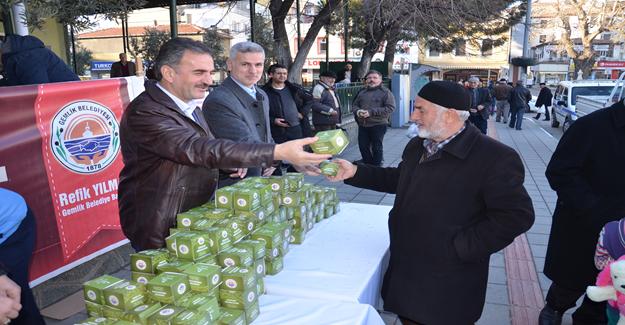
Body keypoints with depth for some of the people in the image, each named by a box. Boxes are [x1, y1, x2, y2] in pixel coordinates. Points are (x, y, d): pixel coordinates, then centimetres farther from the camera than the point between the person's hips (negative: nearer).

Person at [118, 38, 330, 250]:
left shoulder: (189, 105, 8)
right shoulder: (144, 113, -22)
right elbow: (201, 150, -33)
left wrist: (232, 161, -1)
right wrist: (279, 152, -38)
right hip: (159, 234, -8)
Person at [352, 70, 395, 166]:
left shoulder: (385, 92, -3)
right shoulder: (362, 92, 13)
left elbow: (390, 108, -13)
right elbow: (354, 105, 20)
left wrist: (371, 112, -19)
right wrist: (357, 111, -7)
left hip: (378, 125, -5)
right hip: (362, 125, 5)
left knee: (376, 147, 3)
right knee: (363, 147, 10)